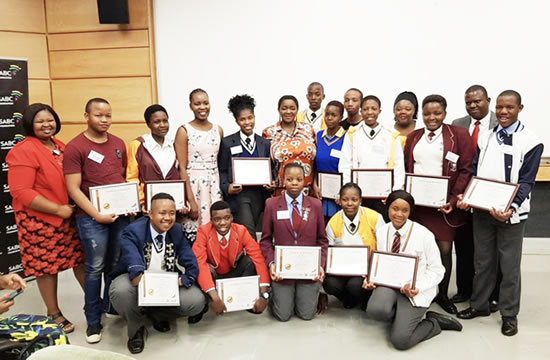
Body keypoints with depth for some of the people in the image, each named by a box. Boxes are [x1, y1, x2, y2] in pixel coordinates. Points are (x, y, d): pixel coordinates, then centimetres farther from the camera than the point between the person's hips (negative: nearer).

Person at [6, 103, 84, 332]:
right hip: (40, 220, -7)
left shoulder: (60, 147, 8)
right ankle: (53, 313, 24)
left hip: (69, 216, 7)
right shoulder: (23, 152, -14)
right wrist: (58, 209, -20)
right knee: (46, 265, 6)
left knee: (80, 258, 14)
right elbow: (20, 192, -20)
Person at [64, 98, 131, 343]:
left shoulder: (119, 144, 9)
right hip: (92, 217, -4)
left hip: (121, 214, 5)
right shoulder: (75, 147, -8)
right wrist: (96, 214, -17)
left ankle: (110, 305, 34)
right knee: (95, 268, 3)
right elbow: (73, 189, -11)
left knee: (117, 265, 13)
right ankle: (93, 320, 18)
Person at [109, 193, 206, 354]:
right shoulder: (133, 231, -21)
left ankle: (158, 314, 12)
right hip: (138, 282, -3)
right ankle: (137, 327, -2)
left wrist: (180, 280, -31)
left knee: (197, 301, -20)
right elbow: (135, 268, -38)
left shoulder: (178, 231, -7)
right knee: (121, 290, -37)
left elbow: (192, 266, -11)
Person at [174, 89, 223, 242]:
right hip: (192, 185, -4)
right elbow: (182, 168, -7)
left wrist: (222, 189, 7)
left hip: (215, 186, 4)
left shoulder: (218, 130, 8)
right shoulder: (184, 131, -3)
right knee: (195, 233, -3)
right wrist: (191, 200, -12)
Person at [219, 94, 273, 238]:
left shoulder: (265, 143, 14)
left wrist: (272, 183, -2)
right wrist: (227, 187, -13)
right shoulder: (227, 143, 4)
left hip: (260, 195, 4)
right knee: (248, 235, -15)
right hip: (238, 195, -4)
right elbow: (222, 170, 3)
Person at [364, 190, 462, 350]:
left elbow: (436, 269, -6)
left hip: (415, 289, -3)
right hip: (389, 283, 4)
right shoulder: (381, 232, 1)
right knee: (375, 310, -32)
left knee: (400, 340, -19)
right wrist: (370, 279, -13)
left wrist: (418, 288, -22)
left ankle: (434, 322, 11)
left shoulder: (423, 234, -12)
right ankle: (402, 316, 3)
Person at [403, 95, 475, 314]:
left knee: (444, 249, 3)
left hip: (443, 204, -3)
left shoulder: (459, 135, -1)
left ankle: (442, 294, 21)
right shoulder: (413, 137, 11)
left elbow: (465, 170, -5)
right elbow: (405, 169, 11)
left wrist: (454, 200, -14)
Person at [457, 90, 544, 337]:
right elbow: (474, 173, 8)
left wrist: (511, 208, -24)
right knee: (482, 260, 15)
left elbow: (526, 181, -11)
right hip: (481, 210, 4)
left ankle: (509, 314, 24)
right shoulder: (485, 139, 6)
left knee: (509, 264, 9)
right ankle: (479, 304, 30)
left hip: (510, 213, -4)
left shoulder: (531, 142, -7)